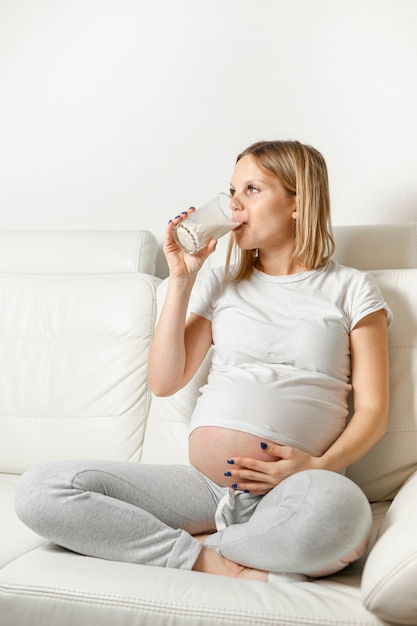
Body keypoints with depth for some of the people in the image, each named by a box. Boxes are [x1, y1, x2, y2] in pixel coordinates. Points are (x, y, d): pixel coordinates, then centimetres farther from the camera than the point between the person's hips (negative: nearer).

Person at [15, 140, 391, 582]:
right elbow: (164, 381, 8)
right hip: (206, 487, 3)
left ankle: (198, 543, -13)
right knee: (40, 490, -16)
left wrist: (320, 465, -15)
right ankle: (220, 565, -16)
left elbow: (372, 409, 4)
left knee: (335, 507, -42)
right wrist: (181, 278, 5)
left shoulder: (351, 289, 10)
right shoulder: (219, 285, 18)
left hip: (293, 491, -2)